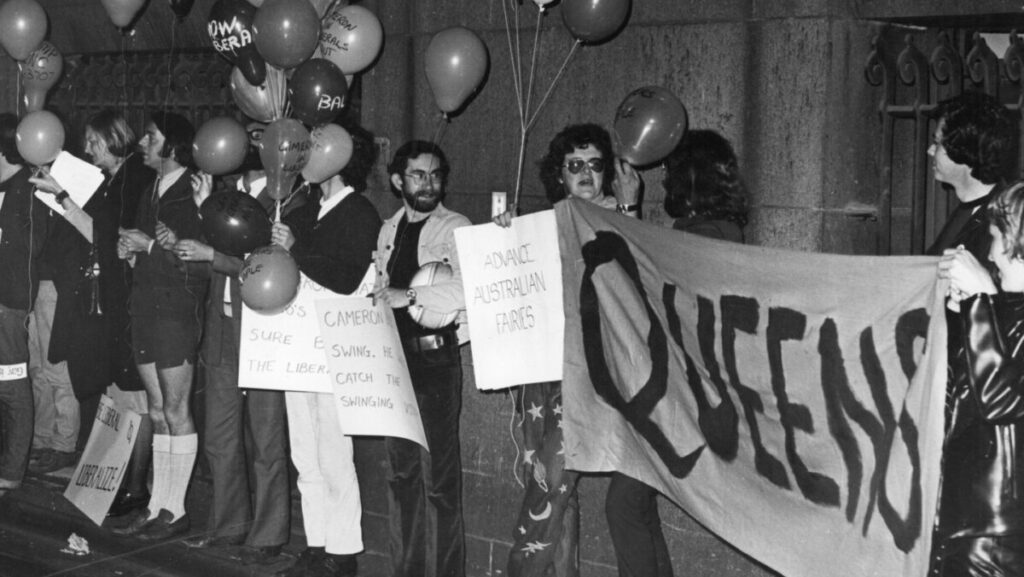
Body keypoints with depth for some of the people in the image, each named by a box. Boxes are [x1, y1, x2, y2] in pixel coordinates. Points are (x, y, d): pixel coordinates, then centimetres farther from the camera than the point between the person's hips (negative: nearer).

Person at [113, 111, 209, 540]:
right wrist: (130, 250, 3)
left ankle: (175, 510, 6)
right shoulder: (151, 193, 15)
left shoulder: (195, 190, -10)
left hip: (178, 309, -8)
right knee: (158, 412, 11)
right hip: (146, 307, 8)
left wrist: (152, 245, -15)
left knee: (175, 411, -2)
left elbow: (203, 260, -18)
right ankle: (158, 505, 17)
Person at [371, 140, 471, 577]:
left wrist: (410, 296, -20)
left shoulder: (455, 229, -5)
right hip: (393, 358, 6)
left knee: (439, 475, -6)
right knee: (400, 471, 13)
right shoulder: (389, 230, 15)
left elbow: (469, 287, -21)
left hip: (436, 359, -6)